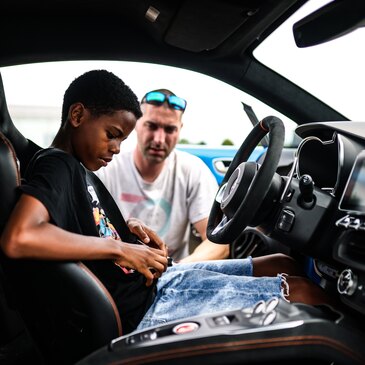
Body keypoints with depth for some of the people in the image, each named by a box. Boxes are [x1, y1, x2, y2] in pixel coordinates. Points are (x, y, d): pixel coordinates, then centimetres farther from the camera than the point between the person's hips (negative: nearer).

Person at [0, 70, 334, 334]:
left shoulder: (73, 167, 12)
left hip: (150, 282, 10)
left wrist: (128, 226, 8)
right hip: (141, 311, -10)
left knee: (283, 266, 12)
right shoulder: (56, 165, -17)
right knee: (303, 294, -8)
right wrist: (119, 248, -26)